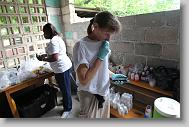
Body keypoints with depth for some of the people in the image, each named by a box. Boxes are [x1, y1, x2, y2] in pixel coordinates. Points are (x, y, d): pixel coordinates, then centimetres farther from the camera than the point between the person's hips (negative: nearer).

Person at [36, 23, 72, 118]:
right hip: (65, 65, 10)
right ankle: (66, 101, 47)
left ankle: (67, 109, 22)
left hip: (61, 68, -10)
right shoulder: (57, 38, 13)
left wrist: (42, 59, -13)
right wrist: (46, 54, 15)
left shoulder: (53, 41, -20)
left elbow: (55, 58, -27)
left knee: (65, 89, 4)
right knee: (65, 87, 25)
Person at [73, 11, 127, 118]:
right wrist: (100, 57, -25)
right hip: (90, 96, -6)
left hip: (105, 92, 7)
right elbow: (84, 80, -27)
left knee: (105, 117, 24)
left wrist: (113, 75, -1)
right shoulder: (81, 46, -22)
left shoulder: (103, 43, -1)